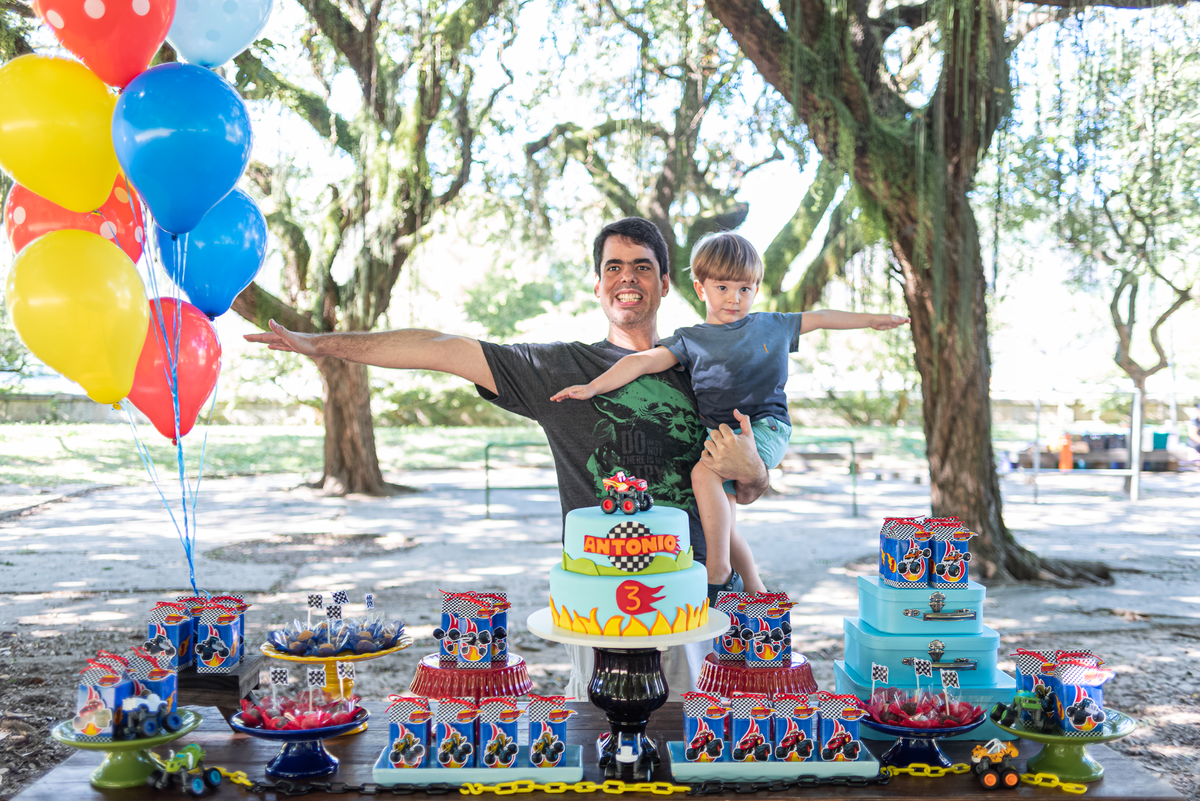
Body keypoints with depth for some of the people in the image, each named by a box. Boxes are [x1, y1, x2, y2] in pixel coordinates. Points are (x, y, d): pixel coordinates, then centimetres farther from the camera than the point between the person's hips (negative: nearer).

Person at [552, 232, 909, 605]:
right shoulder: (691, 340, 5)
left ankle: (717, 570, -22)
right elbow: (642, 361, -6)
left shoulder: (771, 325, 11)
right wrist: (592, 387, -18)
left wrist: (873, 319, 32)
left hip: (767, 427, -3)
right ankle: (757, 595, 19)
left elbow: (820, 318, 25)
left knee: (704, 473, -28)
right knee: (722, 528, 0)